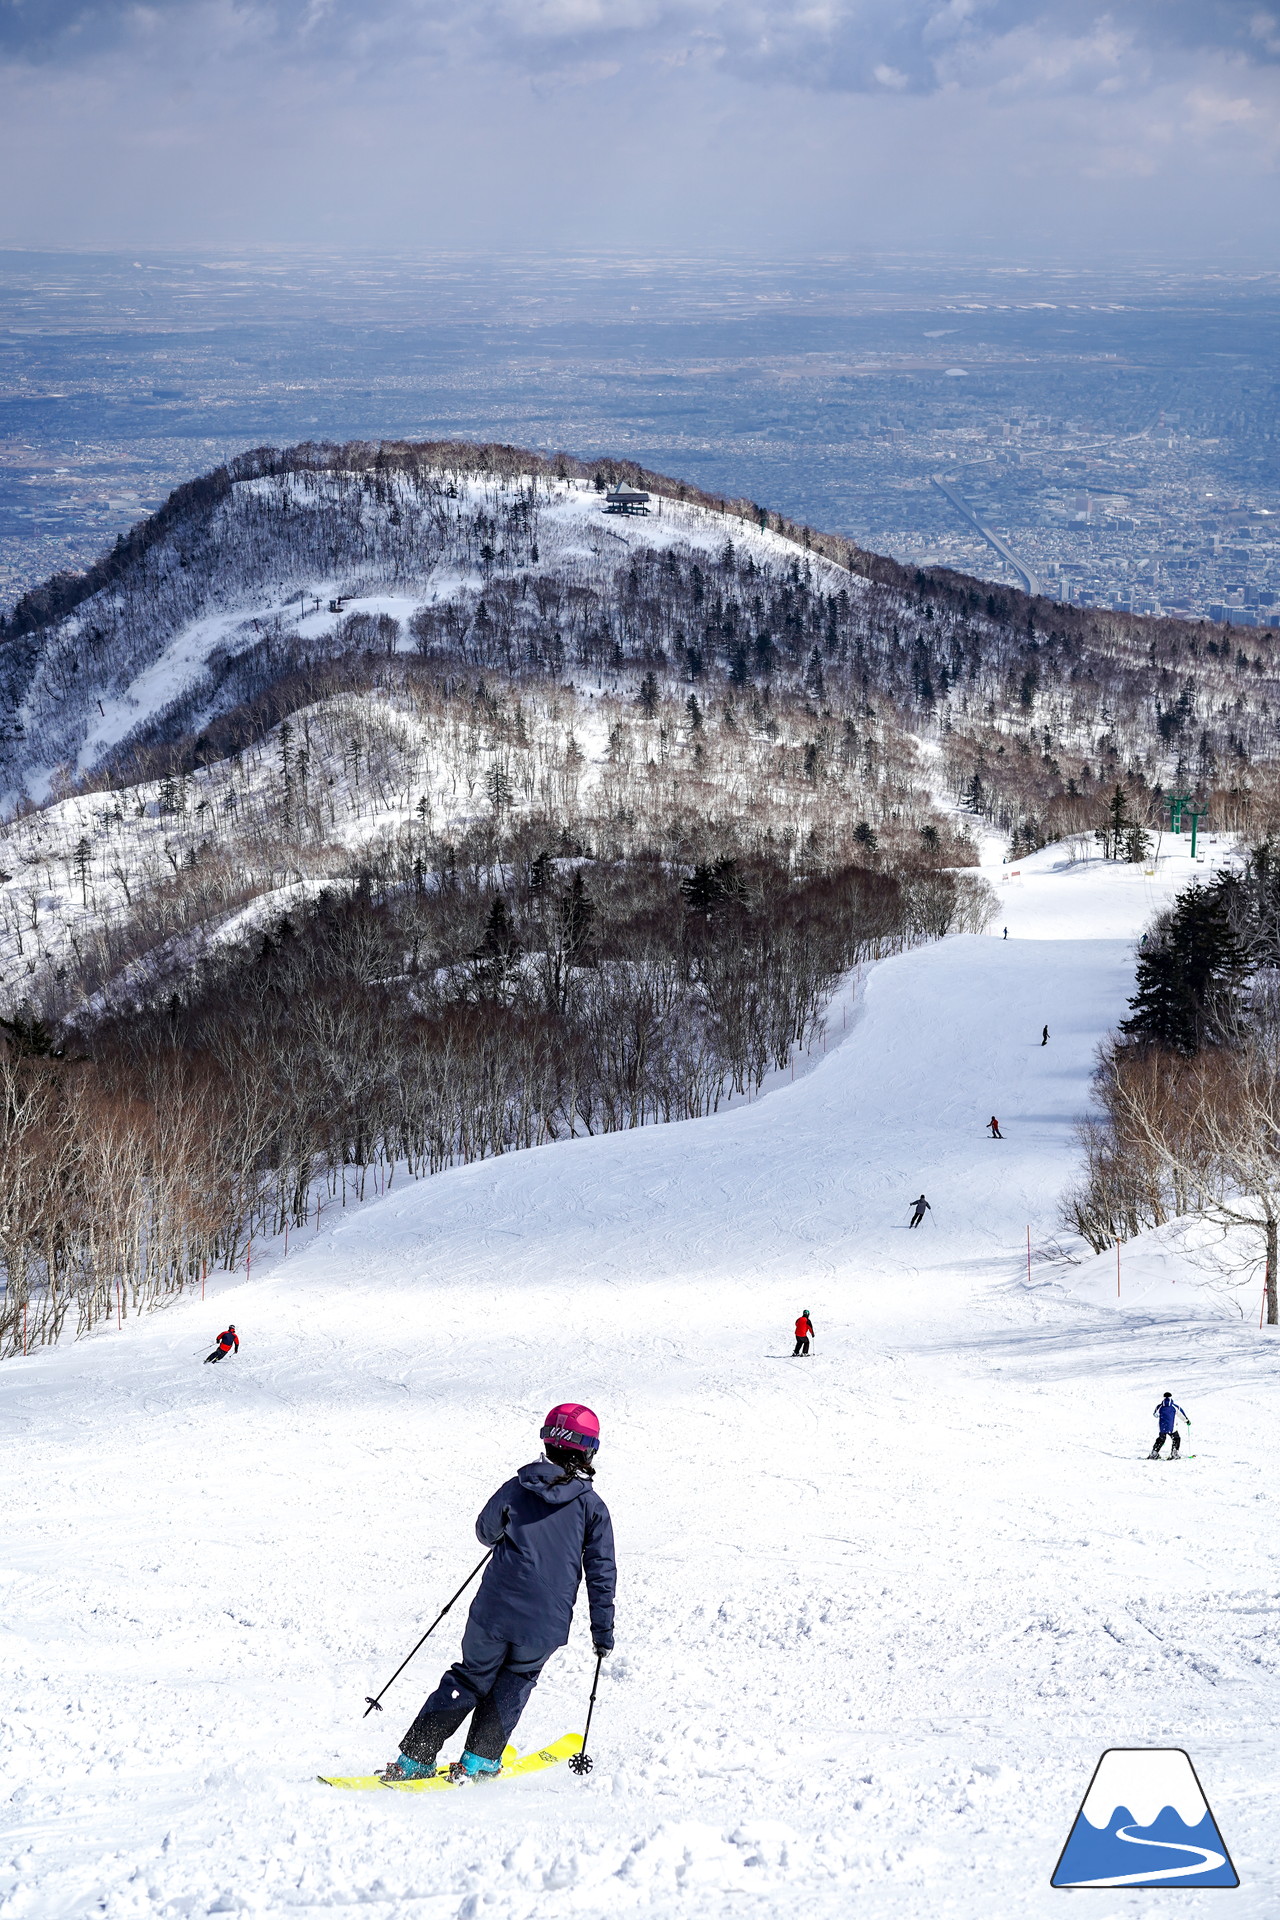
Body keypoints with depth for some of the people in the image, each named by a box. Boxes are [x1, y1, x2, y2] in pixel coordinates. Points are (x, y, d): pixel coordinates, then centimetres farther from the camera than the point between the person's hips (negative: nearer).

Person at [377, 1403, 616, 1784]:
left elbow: (486, 1532, 17)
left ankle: (414, 1758, 15)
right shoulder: (592, 1508, -3)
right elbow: (602, 1573, -1)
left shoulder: (516, 1489, 0)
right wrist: (603, 1632, 7)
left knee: (470, 1678, 18)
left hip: (494, 1613, 1)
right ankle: (478, 1760, 19)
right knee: (514, 1682, 24)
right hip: (545, 1625, -1)